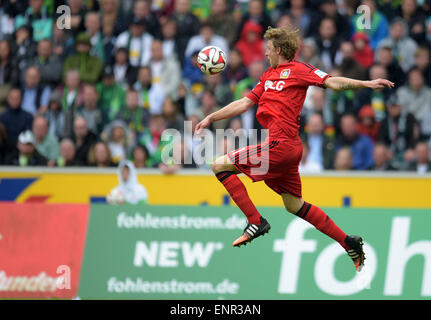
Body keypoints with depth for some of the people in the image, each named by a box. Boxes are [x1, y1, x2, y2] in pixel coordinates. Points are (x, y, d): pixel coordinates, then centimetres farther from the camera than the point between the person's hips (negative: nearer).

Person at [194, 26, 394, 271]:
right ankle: (349, 243, 16)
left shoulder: (297, 69, -2)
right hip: (288, 148, 9)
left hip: (280, 144, -9)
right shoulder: (269, 76, 23)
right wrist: (211, 118, 26)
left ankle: (256, 222, -10)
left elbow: (332, 82, -8)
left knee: (221, 165, -7)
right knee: (295, 205, 14)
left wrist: (367, 84, -22)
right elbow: (244, 103, 27)